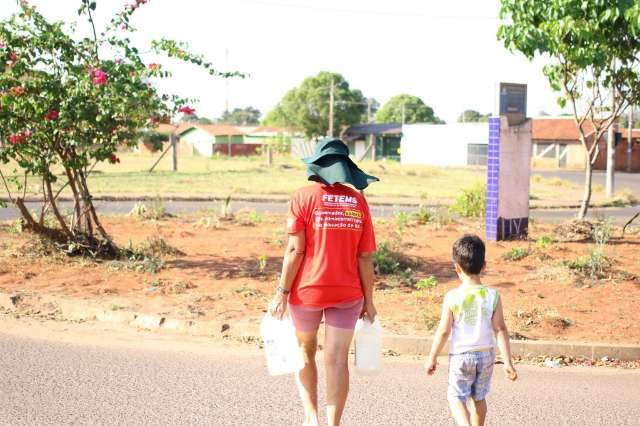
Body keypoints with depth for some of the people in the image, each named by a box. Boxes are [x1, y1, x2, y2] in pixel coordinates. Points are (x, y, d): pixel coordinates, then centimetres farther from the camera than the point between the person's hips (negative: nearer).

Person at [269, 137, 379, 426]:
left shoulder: (304, 197, -7)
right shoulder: (358, 201, 1)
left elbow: (295, 249, -12)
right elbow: (365, 256, 1)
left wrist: (282, 292, -7)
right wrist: (368, 300, 8)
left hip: (308, 291, -1)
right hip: (348, 294, 2)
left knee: (304, 352, 18)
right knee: (337, 360, 4)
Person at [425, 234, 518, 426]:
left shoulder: (452, 297, -15)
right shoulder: (492, 296, -8)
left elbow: (443, 331, -11)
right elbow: (500, 329, -9)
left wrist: (432, 358, 1)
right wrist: (508, 362, -5)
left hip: (460, 356, -3)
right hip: (486, 355, 3)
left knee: (456, 397, 8)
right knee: (479, 397, 20)